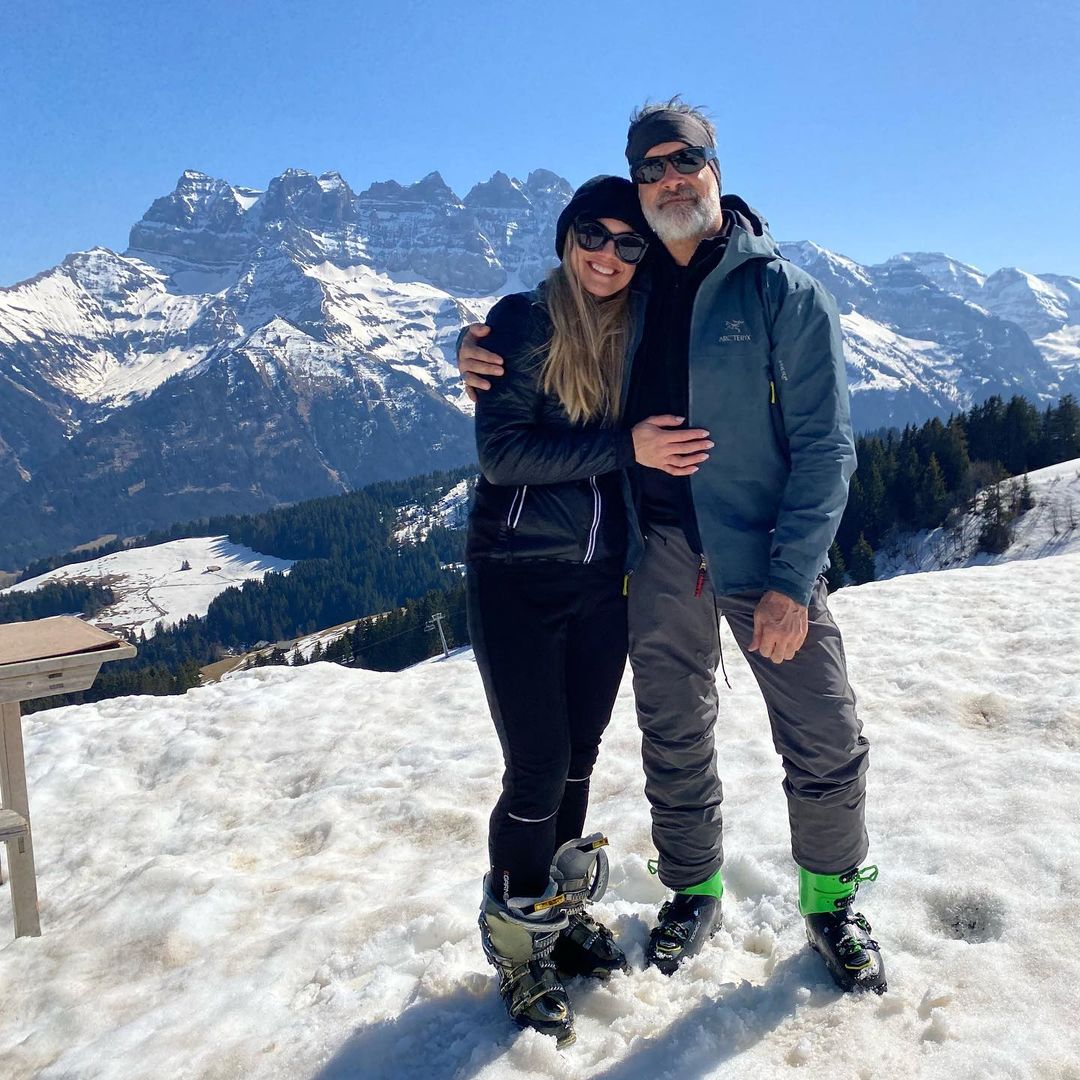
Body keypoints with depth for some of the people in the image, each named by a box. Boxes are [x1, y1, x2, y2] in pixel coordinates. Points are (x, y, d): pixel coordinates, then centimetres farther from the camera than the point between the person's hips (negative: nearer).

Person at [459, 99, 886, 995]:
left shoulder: (784, 291, -6)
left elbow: (825, 447, -9)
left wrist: (790, 582, -17)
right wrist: (478, 347, -3)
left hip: (768, 553, -2)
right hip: (661, 553, 3)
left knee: (827, 747, 4)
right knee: (674, 739, 14)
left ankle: (833, 904, 30)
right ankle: (694, 892, 37)